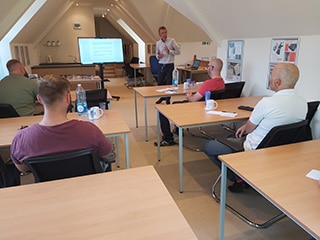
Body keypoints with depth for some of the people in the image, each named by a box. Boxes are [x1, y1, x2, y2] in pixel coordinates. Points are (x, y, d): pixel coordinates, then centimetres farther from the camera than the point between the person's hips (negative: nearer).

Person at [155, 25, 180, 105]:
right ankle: (163, 97, 33)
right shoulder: (158, 43, 8)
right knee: (160, 82, 10)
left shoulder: (172, 41, -3)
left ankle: (168, 100, 16)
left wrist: (169, 51, -17)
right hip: (161, 65, 4)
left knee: (168, 83, 1)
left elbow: (178, 51, -4)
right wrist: (158, 56, -7)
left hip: (169, 65, -4)